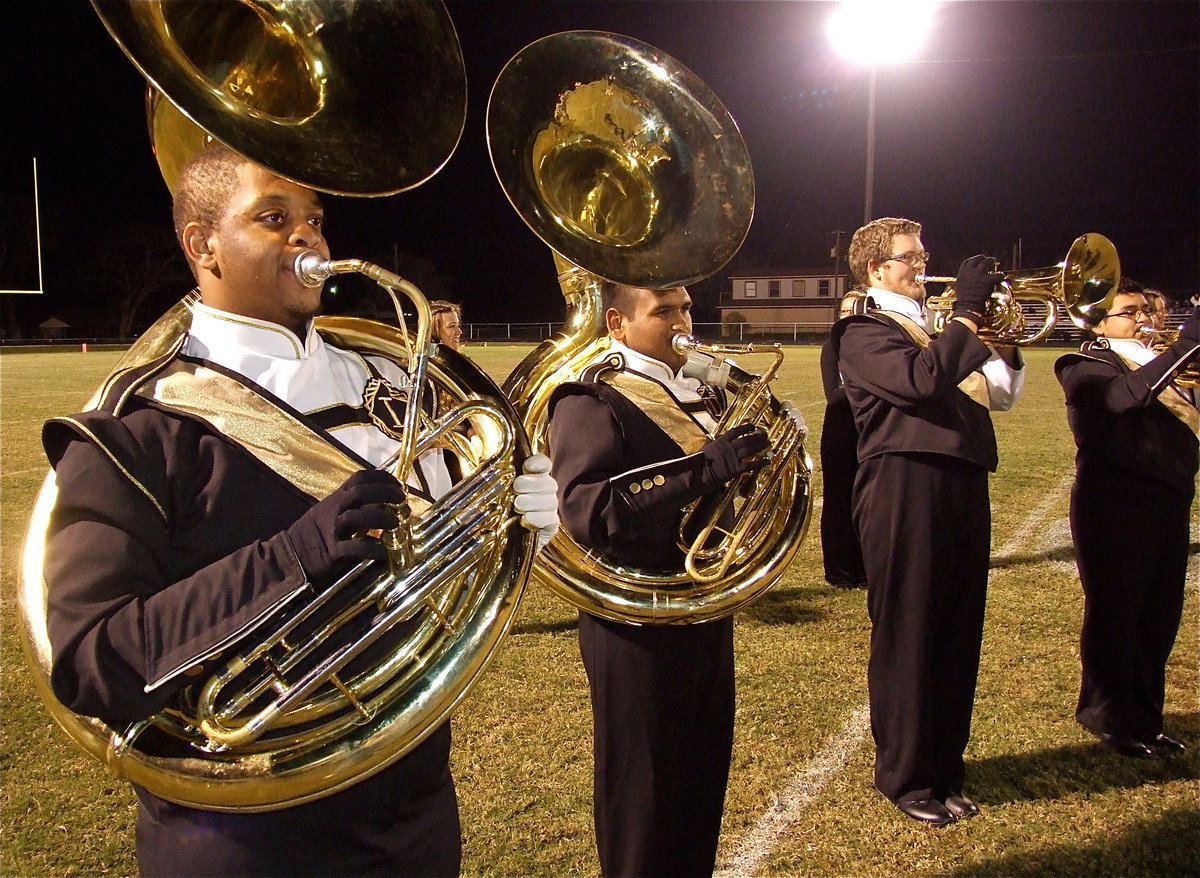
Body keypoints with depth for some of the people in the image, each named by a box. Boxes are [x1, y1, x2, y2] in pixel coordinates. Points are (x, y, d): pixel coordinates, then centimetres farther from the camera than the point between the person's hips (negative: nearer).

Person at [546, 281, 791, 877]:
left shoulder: (698, 391, 11)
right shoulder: (593, 401, -14)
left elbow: (730, 480, 19)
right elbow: (584, 511, -28)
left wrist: (756, 450, -4)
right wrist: (704, 469, -32)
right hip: (640, 622, -8)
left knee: (705, 774, 20)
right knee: (644, 789, 7)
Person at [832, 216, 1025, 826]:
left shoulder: (939, 329, 22)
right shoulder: (863, 332, -3)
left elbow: (1001, 391, 18)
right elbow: (921, 379, -21)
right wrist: (968, 313, -13)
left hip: (963, 485, 8)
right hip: (905, 488, -7)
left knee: (958, 637, 12)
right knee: (907, 637, 2)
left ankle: (945, 768, 27)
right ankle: (904, 776, 16)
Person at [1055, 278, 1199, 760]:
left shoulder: (1160, 364, 19)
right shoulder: (1086, 367, -5)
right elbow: (1128, 393, -26)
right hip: (1115, 508, -7)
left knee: (1158, 622, 12)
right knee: (1115, 617, 2)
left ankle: (1144, 718, 26)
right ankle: (1112, 719, 16)